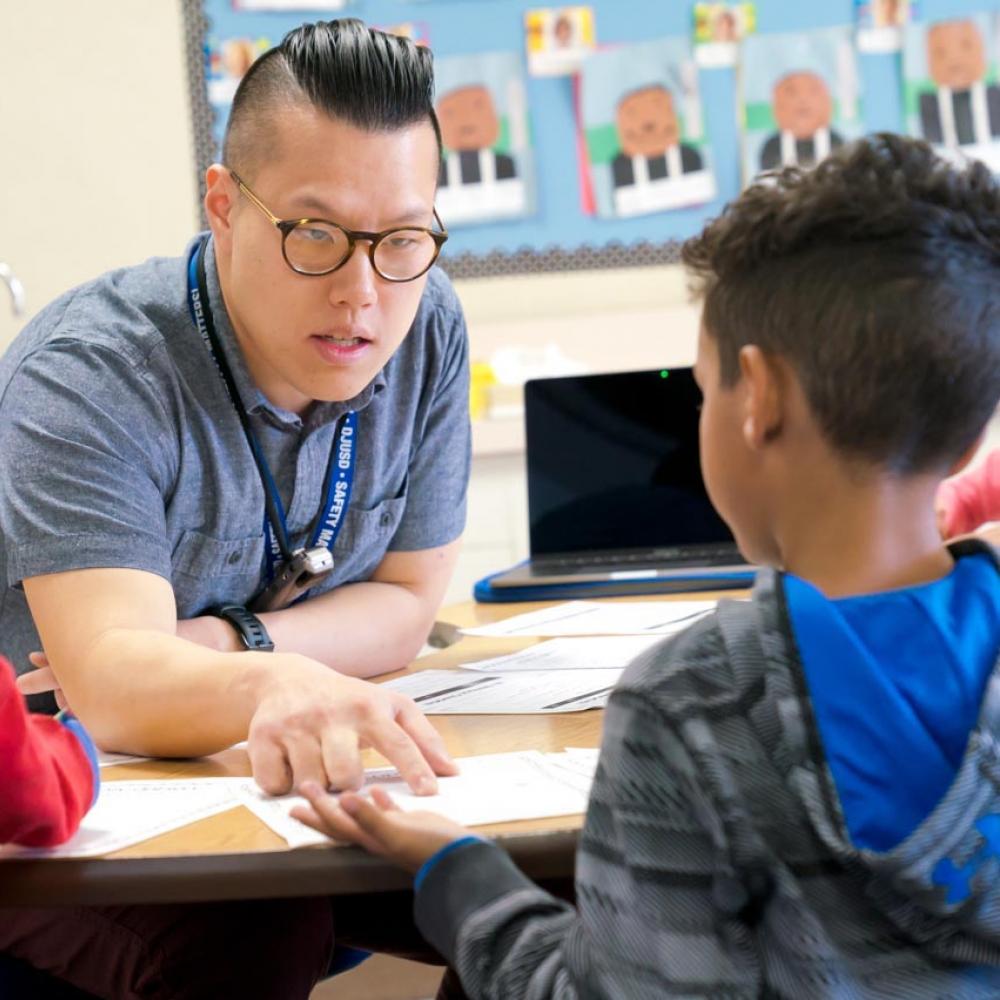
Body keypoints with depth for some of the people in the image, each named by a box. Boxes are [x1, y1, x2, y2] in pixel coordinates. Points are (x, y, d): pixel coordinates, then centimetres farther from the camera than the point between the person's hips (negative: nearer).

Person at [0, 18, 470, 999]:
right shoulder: (89, 374, -23)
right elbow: (107, 676, -36)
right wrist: (269, 688, -58)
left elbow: (405, 604, 2)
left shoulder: (424, 328, -4)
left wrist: (223, 646, -17)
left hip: (270, 774, 5)